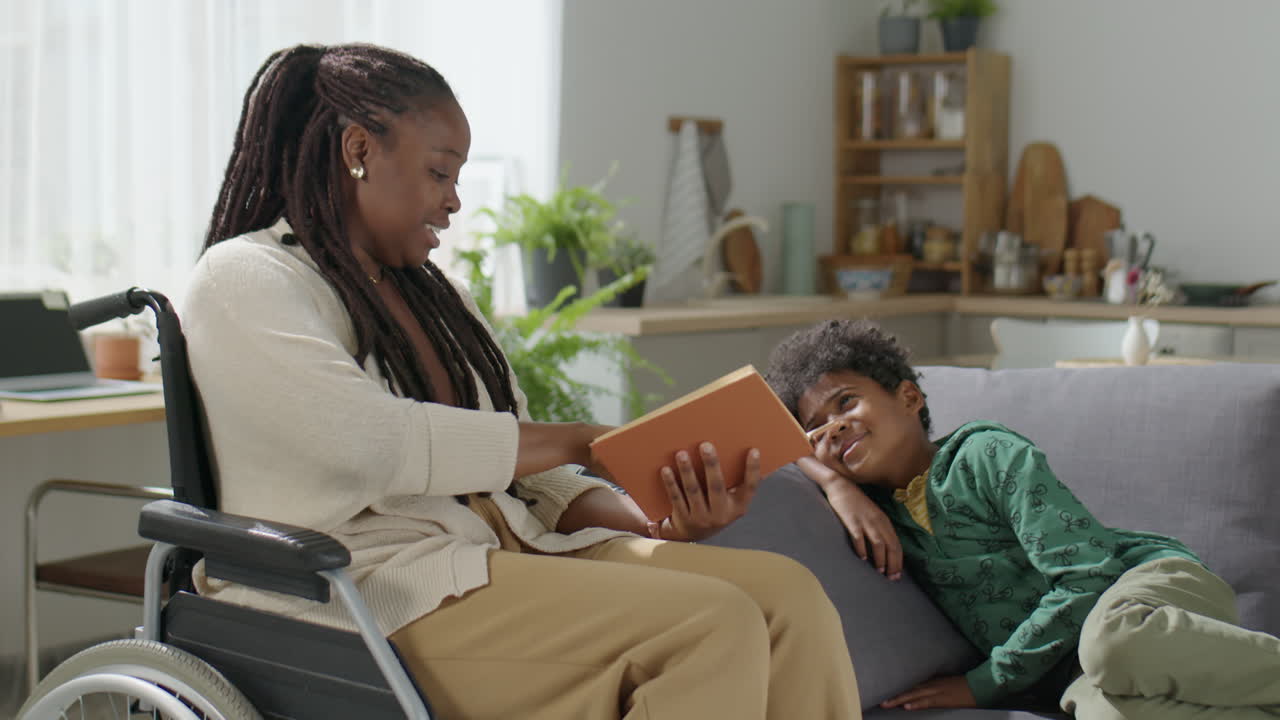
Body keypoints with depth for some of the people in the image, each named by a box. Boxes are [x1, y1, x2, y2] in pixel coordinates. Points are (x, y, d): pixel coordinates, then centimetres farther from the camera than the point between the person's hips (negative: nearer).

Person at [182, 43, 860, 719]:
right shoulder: (241, 280, -2)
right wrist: (583, 441, -12)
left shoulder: (436, 295, 22)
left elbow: (533, 481, 15)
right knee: (712, 626, -25)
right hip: (362, 587, -7)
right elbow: (368, 442, -18)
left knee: (788, 593, -16)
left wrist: (655, 523, -4)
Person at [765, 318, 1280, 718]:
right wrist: (837, 484, 5)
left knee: (1114, 640, -44)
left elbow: (1087, 577, -10)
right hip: (1075, 672, 4)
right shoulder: (880, 507, 17)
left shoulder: (985, 454, -1)